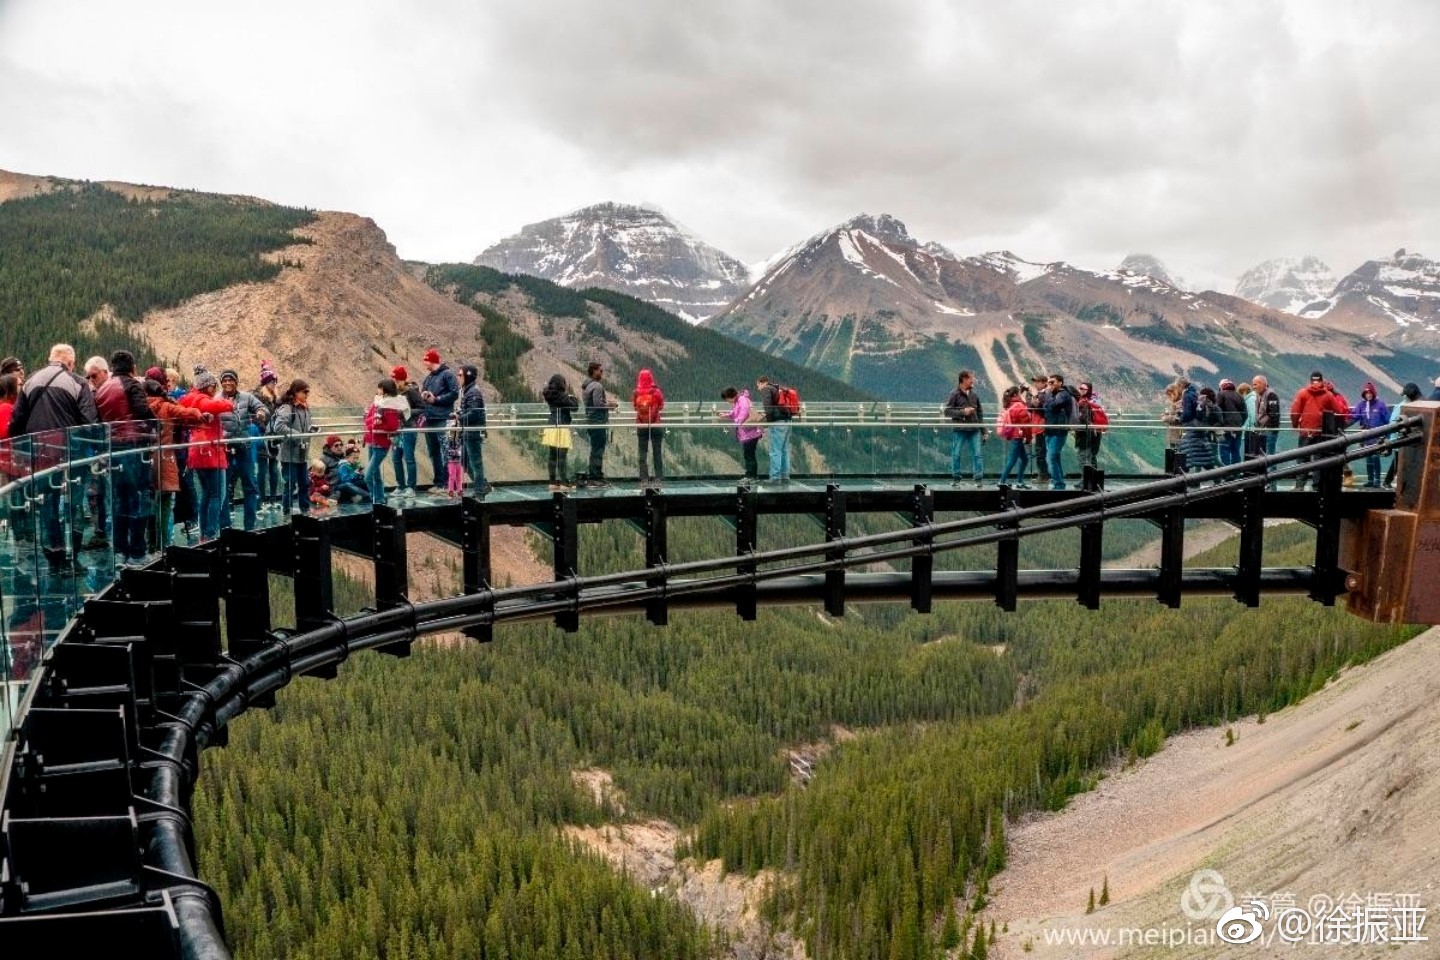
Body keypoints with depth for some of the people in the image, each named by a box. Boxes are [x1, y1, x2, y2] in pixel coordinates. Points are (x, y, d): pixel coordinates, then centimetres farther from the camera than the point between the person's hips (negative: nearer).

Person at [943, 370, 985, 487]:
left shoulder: (975, 394, 9)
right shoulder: (954, 394, -3)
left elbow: (980, 412, 13)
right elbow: (947, 411, -6)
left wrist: (983, 430, 11)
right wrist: (962, 412, -16)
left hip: (974, 430, 3)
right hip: (959, 430, -3)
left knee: (977, 454, 0)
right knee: (956, 455, 3)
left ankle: (979, 478, 4)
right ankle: (956, 478, 15)